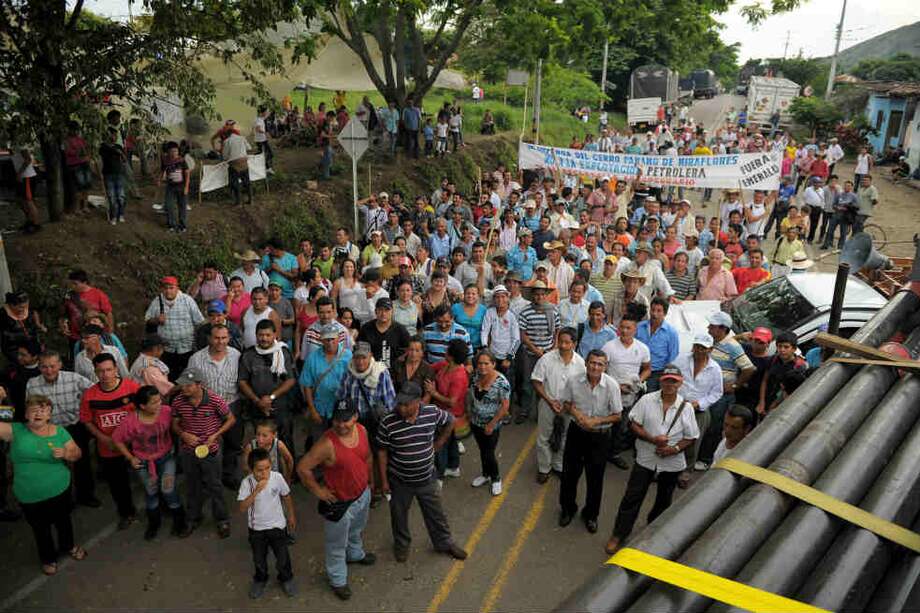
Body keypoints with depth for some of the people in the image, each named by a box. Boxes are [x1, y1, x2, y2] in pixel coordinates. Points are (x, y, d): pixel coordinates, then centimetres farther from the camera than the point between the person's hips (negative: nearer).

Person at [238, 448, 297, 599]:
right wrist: (256, 491, -38)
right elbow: (242, 508, -27)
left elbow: (286, 496, -3)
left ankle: (286, 578, 41)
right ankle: (260, 580, 48)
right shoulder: (247, 483, -22)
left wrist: (291, 515, 7)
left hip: (277, 525, 0)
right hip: (256, 528, 0)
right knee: (259, 559, 20)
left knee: (283, 557, 14)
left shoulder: (277, 477, -20)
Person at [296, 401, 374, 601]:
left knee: (357, 530, 34)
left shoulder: (362, 430, -13)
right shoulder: (327, 444, -33)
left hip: (363, 494, 6)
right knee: (337, 544, 16)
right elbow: (303, 468, -26)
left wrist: (369, 481, 14)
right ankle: (337, 580, 40)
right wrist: (317, 490, -17)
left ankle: (355, 554, 63)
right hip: (339, 502, -6)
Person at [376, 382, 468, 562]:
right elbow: (382, 452, -12)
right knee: (399, 514, 21)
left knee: (435, 513, 20)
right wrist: (384, 480, -8)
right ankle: (402, 544, 49)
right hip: (399, 480, -1)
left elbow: (450, 422, 3)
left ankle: (444, 542, 44)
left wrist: (437, 444, 3)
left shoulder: (432, 413, -19)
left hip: (426, 478, 1)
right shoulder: (388, 422, -24)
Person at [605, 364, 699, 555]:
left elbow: (691, 437, -1)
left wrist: (675, 449, -19)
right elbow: (633, 424, -7)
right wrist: (652, 439, -21)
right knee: (632, 497, 2)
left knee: (664, 500, 20)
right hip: (645, 459, -1)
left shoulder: (686, 407, -7)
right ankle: (618, 535, 16)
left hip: (672, 463, 2)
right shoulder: (647, 400, -10)